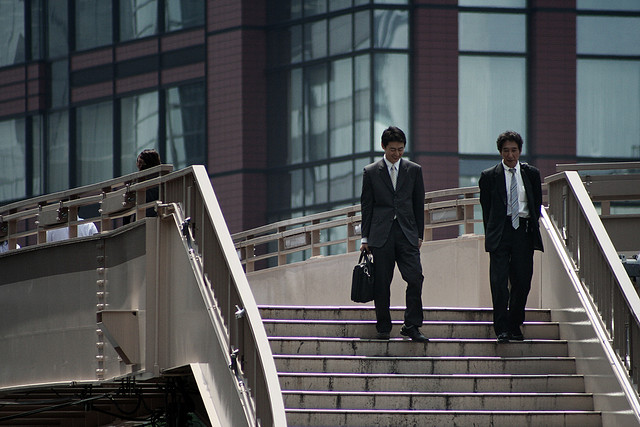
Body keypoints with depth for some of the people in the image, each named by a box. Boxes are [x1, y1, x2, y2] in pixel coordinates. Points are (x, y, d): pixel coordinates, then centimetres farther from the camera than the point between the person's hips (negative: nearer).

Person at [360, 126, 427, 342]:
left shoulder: (414, 170, 8)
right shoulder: (371, 172, 5)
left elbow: (419, 204, 11)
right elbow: (366, 206, 7)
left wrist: (419, 234, 7)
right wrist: (365, 238, 4)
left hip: (407, 232, 1)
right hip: (381, 233, -1)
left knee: (415, 278, -12)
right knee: (381, 283, 0)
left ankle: (412, 326, -5)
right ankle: (383, 328, 9)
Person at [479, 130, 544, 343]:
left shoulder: (531, 174, 11)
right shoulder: (489, 176, 5)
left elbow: (537, 204, 15)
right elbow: (486, 208, 7)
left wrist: (532, 227, 6)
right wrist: (492, 233, 0)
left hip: (524, 231, 2)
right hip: (500, 232, -2)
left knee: (522, 281, 2)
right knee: (499, 282, -10)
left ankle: (515, 326, 16)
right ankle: (502, 328, -8)